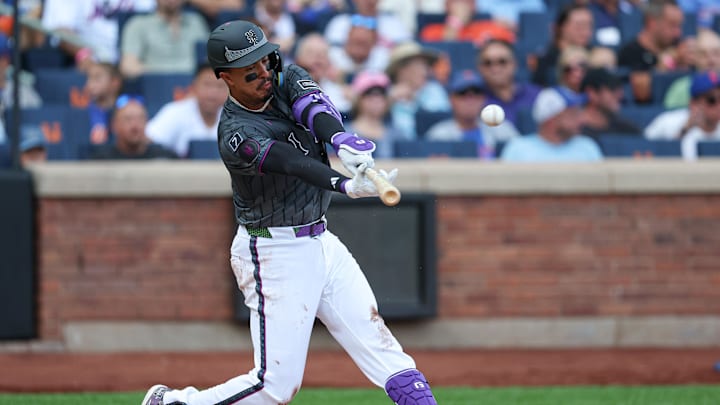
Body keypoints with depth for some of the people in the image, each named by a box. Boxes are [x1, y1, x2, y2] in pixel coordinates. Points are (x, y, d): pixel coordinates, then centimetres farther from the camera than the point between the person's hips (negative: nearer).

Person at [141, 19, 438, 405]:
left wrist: (341, 139, -44)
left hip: (319, 240, 7)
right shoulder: (237, 136, -21)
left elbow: (313, 105, -22)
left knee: (376, 339, 0)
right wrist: (348, 186, -55)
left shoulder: (286, 78, -1)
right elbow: (294, 164, -37)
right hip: (275, 253, -7)